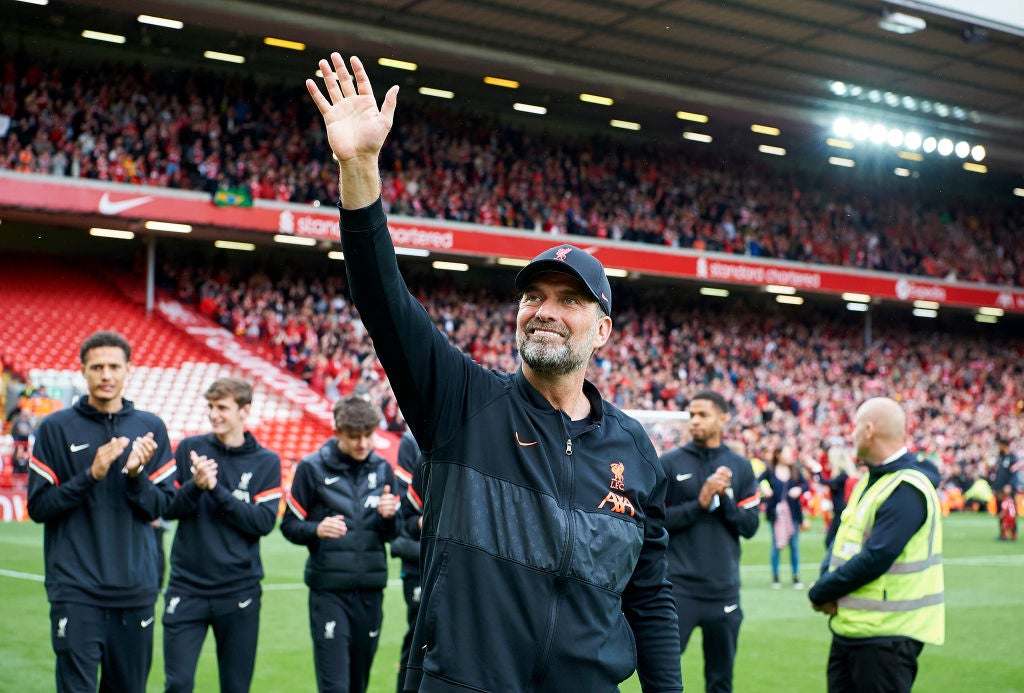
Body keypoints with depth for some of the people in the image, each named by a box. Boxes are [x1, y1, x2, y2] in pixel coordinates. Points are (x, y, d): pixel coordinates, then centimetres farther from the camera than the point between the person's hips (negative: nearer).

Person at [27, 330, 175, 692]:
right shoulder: (56, 428, 0)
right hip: (76, 590, -3)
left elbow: (161, 506, 4)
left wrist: (136, 475, -14)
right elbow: (38, 506, -3)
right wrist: (91, 475, -16)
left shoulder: (150, 428, 6)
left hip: (135, 588, 3)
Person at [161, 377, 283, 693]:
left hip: (239, 592, 0)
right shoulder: (189, 448, 3)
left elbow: (264, 522, -10)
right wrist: (195, 486, -18)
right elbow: (168, 509, 1)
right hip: (187, 587, 0)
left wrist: (217, 489, -17)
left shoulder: (267, 462, 1)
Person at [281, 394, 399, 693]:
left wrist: (388, 517, -11)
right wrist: (317, 530, -20)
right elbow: (290, 525, 0)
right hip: (329, 590, -4)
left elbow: (391, 534, 12)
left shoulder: (382, 469, 9)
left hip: (371, 590, 4)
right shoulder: (312, 467, -2)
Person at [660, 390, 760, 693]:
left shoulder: (740, 467, 6)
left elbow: (750, 526, 3)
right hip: (678, 587, -2)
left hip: (724, 589, 3)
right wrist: (699, 504, -15)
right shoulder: (669, 463, -1)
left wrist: (724, 498, -13)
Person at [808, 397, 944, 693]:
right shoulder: (870, 480, 13)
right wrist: (827, 583, -6)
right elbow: (843, 538, 13)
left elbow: (874, 559, -24)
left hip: (886, 635, -9)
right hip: (849, 626, 9)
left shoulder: (907, 490, -19)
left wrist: (820, 593, -14)